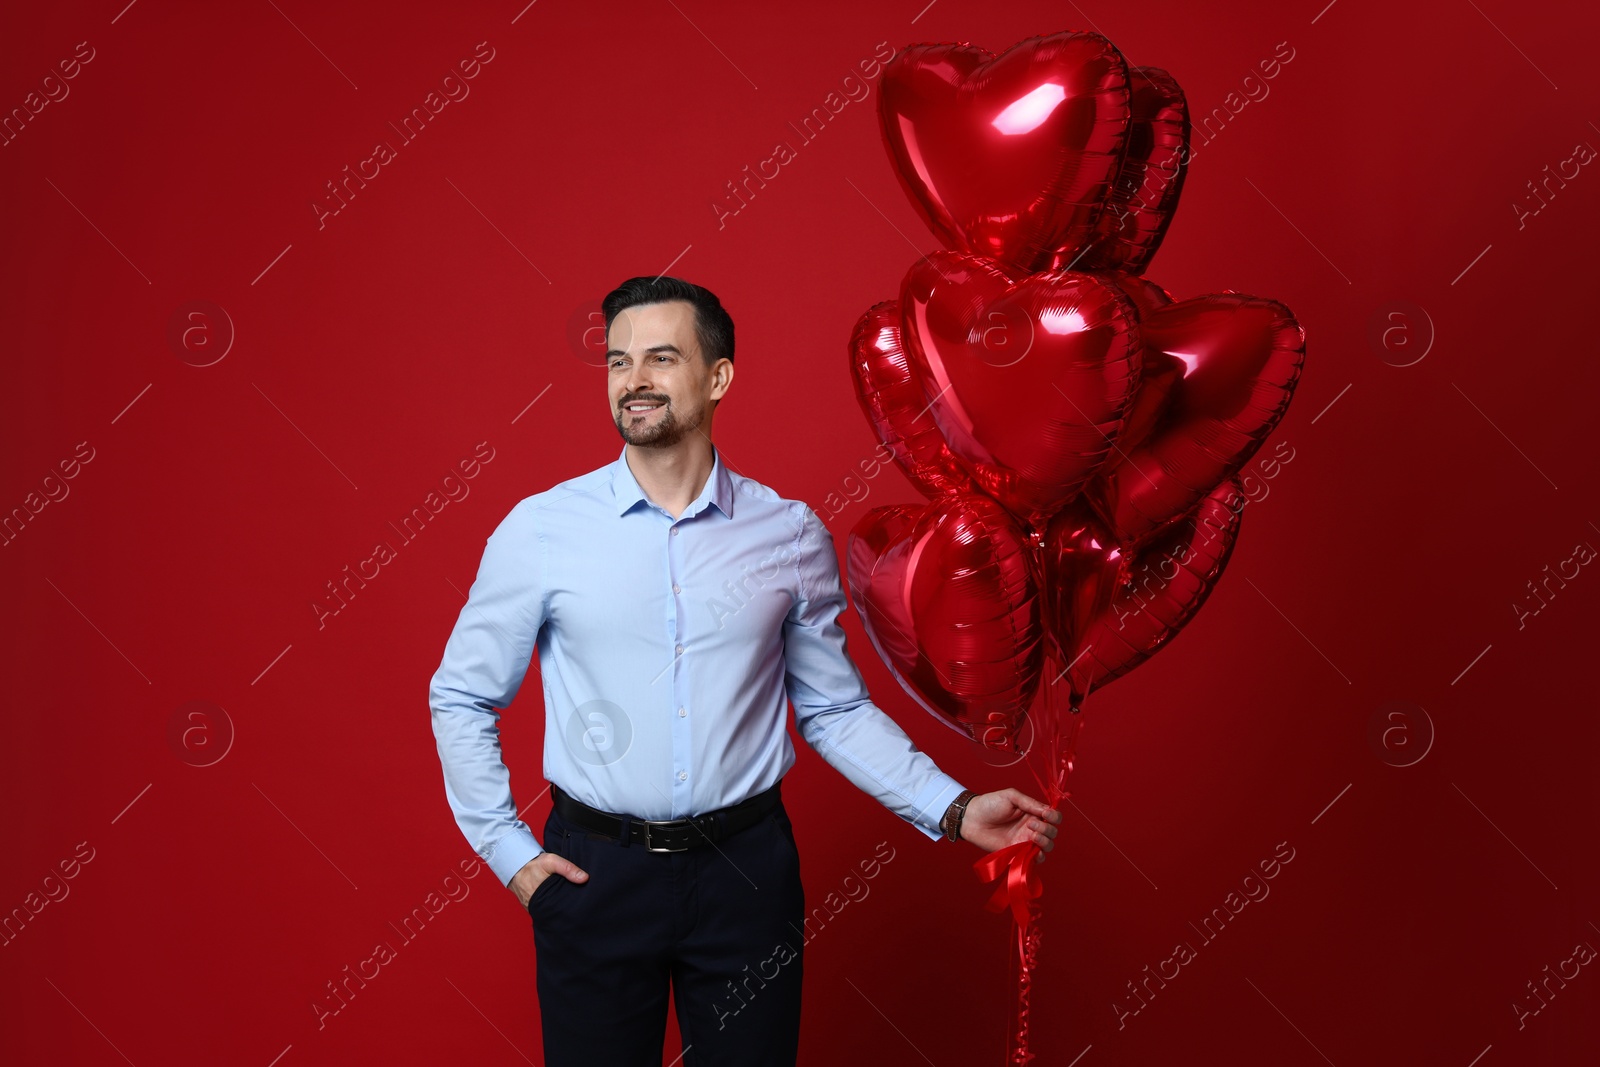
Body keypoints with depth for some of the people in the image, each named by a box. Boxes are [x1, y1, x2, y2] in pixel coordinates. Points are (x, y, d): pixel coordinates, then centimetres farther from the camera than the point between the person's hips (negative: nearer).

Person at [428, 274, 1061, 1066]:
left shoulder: (792, 535, -1)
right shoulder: (540, 529, -5)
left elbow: (836, 710, 6)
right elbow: (461, 698, 5)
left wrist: (954, 809, -3)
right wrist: (508, 851, 0)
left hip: (746, 872, 1)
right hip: (593, 874, -1)